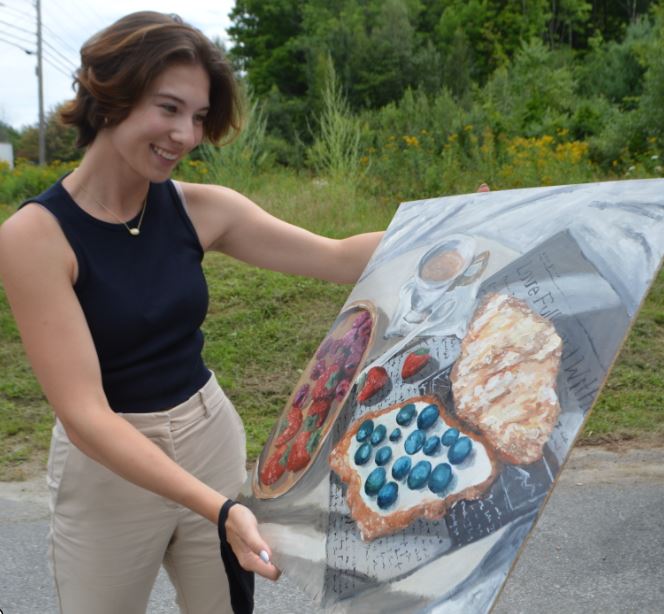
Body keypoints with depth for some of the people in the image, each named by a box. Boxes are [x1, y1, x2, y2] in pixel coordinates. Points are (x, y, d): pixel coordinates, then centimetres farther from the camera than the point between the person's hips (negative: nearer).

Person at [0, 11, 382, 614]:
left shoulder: (200, 209, -6)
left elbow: (340, 258, -4)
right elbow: (84, 414, -25)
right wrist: (218, 508, -32)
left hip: (214, 439, 4)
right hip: (107, 467, -4)